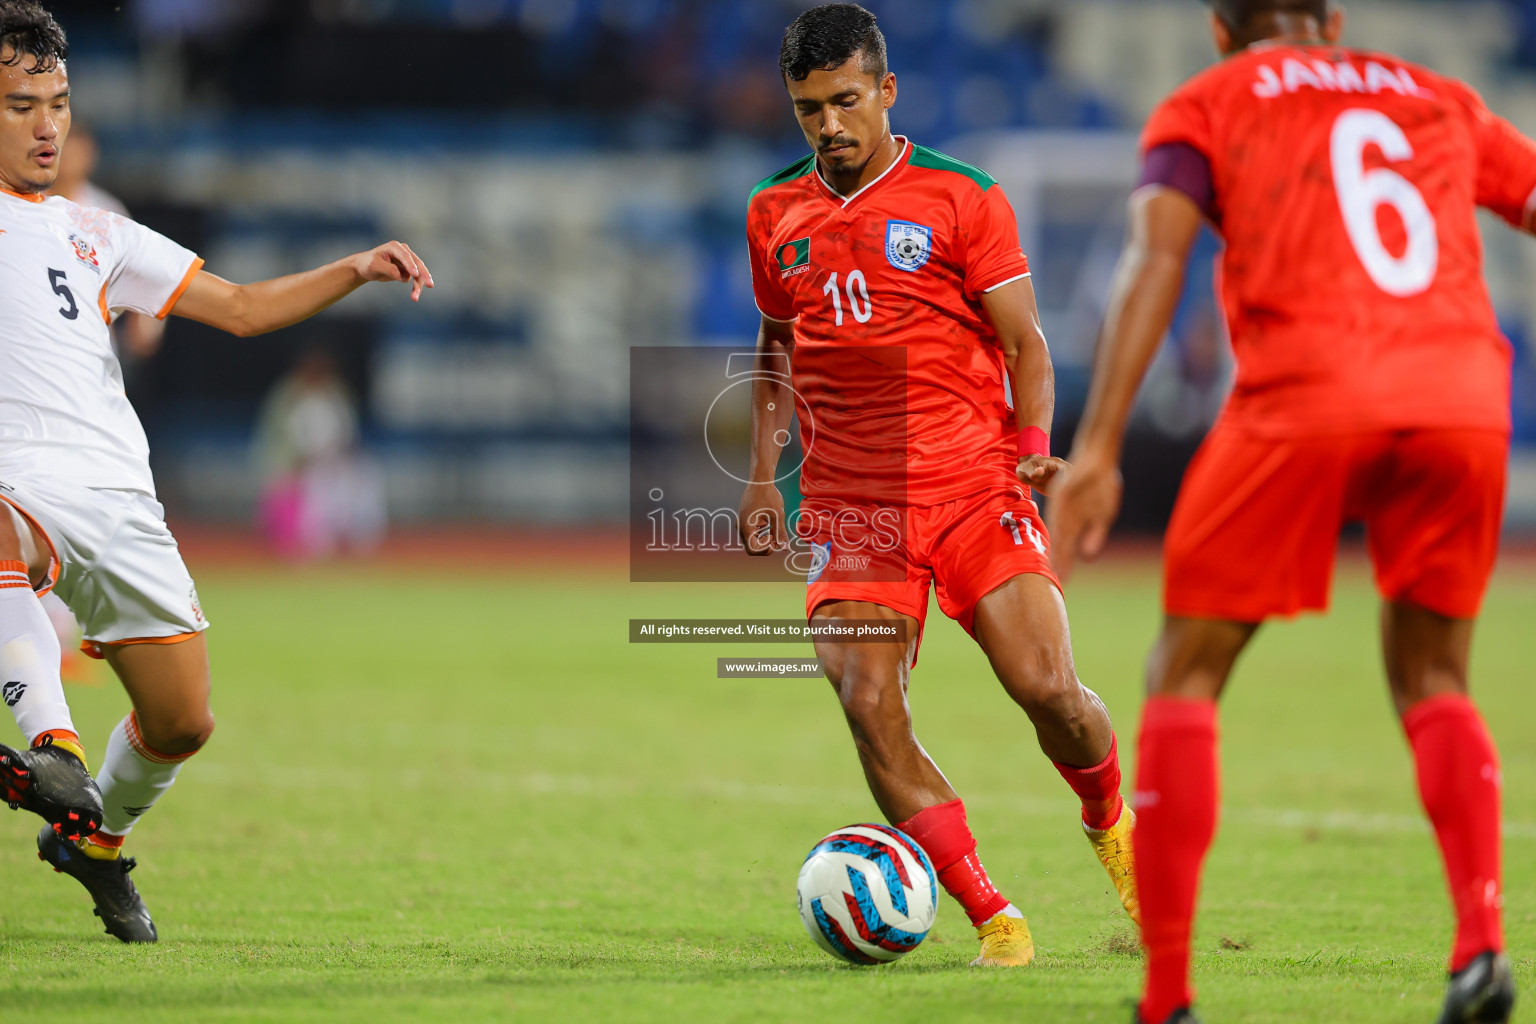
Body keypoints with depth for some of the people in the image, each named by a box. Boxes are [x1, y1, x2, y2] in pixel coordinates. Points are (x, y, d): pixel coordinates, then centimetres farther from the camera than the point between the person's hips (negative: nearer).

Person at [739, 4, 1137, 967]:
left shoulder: (962, 198, 0)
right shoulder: (775, 214, 11)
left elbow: (1025, 344, 1)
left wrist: (1033, 447, -15)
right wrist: (764, 473, 14)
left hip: (972, 488, -2)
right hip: (848, 508, 3)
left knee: (1047, 686, -13)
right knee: (869, 706, -16)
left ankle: (1110, 818, 22)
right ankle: (993, 917, -7)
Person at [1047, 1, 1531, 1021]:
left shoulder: (1205, 106, 18)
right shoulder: (1440, 101, 28)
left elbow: (1155, 262, 2)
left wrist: (1097, 451, -4)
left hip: (1307, 393, -3)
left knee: (1185, 679, 10)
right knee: (1433, 681, 20)